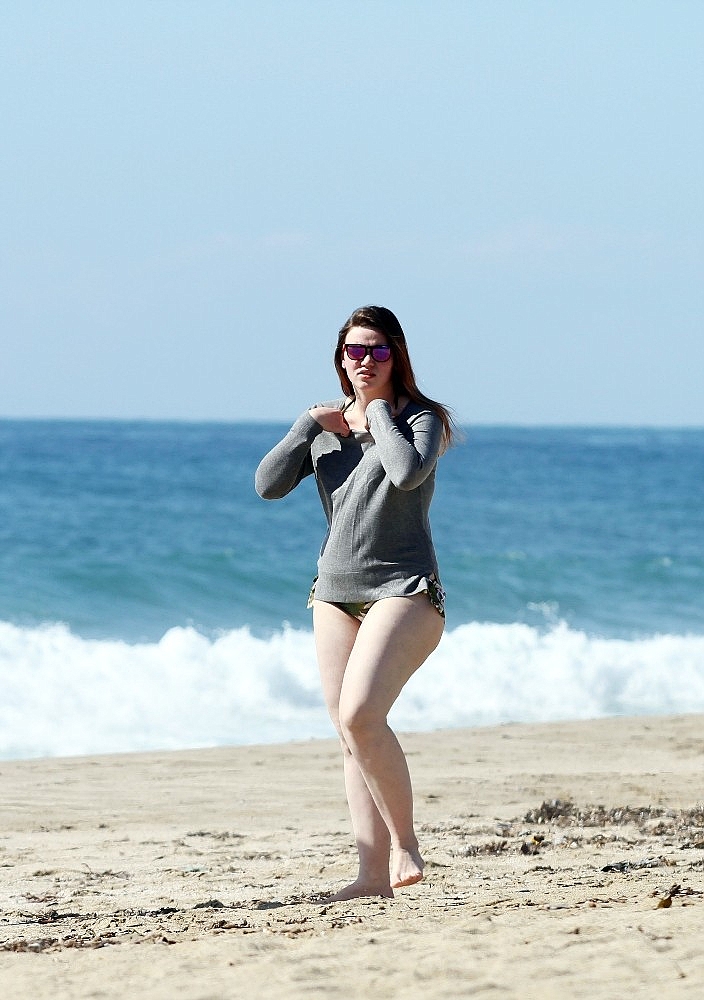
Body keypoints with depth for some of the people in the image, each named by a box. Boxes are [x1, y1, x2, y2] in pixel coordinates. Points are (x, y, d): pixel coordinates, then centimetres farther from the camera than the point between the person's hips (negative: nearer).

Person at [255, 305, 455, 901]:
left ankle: (405, 844, -9)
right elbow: (268, 485, 2)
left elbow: (408, 472, -24)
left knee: (360, 716, -23)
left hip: (403, 590, -6)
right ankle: (373, 872, 3)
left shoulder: (420, 418, -2)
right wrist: (309, 424, -5)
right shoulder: (326, 426, 13)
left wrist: (378, 412, -10)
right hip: (336, 591, 6)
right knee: (350, 736, 2)